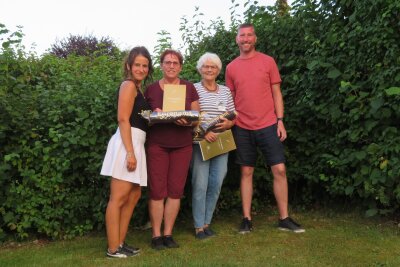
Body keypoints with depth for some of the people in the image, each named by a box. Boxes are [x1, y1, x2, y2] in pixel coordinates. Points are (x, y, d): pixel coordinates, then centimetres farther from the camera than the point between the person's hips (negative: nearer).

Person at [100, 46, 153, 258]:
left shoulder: (138, 88, 22)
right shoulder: (129, 85, -6)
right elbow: (123, 119, -15)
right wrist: (130, 152, -21)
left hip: (135, 144, 10)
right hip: (127, 143, -10)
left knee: (133, 196, 13)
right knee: (119, 198, -6)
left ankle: (120, 243, 21)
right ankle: (113, 248, 0)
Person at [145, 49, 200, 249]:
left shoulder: (189, 88, 7)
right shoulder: (151, 89, 5)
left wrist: (188, 121, -16)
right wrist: (153, 115, -12)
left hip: (182, 145, 1)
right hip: (157, 144, -1)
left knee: (175, 190, 5)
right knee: (157, 191, -2)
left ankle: (168, 234, 17)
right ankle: (156, 235, 10)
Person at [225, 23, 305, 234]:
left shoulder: (268, 61, 4)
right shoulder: (231, 68, 7)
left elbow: (276, 93, 4)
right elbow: (231, 99, 11)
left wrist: (280, 120, -4)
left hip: (268, 125, -1)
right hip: (242, 128, 1)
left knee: (279, 169, -2)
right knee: (246, 172, 6)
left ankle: (284, 219, 10)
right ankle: (246, 219, 15)